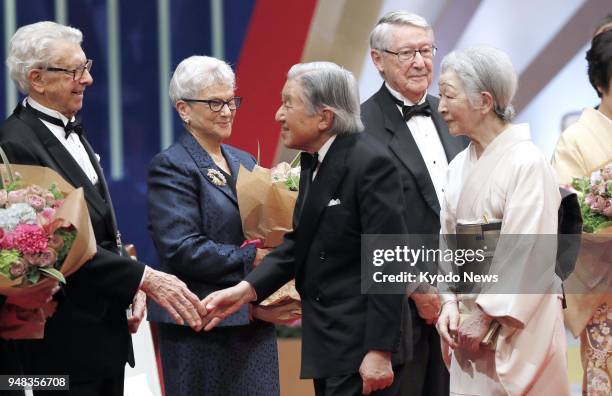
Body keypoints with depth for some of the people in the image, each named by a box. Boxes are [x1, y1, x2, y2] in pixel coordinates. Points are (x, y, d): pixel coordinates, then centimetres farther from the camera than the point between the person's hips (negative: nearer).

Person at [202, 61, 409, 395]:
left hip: (361, 344, -9)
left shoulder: (369, 164, -17)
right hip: (328, 343, 9)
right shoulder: (314, 161, 10)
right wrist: (247, 289, -3)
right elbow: (300, 241, 11)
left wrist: (379, 352, -21)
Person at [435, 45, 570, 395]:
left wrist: (485, 319, -15)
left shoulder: (527, 163, -13)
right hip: (471, 329, 6)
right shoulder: (461, 165, 10)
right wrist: (451, 305, -3)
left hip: (517, 331, -6)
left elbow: (529, 255, -17)